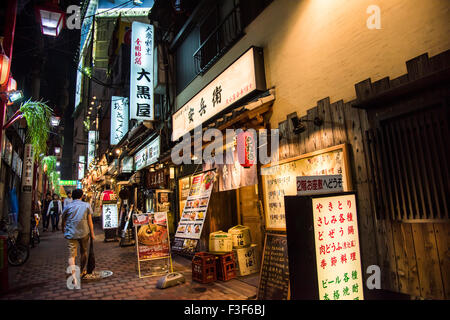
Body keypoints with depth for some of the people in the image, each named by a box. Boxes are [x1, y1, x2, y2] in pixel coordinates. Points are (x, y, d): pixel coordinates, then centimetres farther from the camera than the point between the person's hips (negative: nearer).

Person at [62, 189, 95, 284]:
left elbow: (63, 219, 12)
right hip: (84, 232, 1)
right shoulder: (86, 205, 1)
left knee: (72, 255, -3)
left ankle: (73, 276, -18)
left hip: (71, 233, -1)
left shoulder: (68, 206, 1)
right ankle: (82, 272, 34)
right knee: (84, 252, 19)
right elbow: (90, 221, -1)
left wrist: (63, 229, 32)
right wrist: (92, 233, 4)